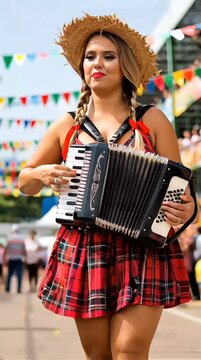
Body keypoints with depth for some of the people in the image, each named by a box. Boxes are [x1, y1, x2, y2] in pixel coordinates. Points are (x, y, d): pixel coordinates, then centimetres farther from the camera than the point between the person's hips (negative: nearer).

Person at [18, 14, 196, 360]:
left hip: (143, 250, -2)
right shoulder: (67, 126, 9)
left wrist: (186, 208, -18)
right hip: (83, 251, 2)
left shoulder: (152, 120, 4)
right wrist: (40, 174, -4)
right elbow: (24, 183, 18)